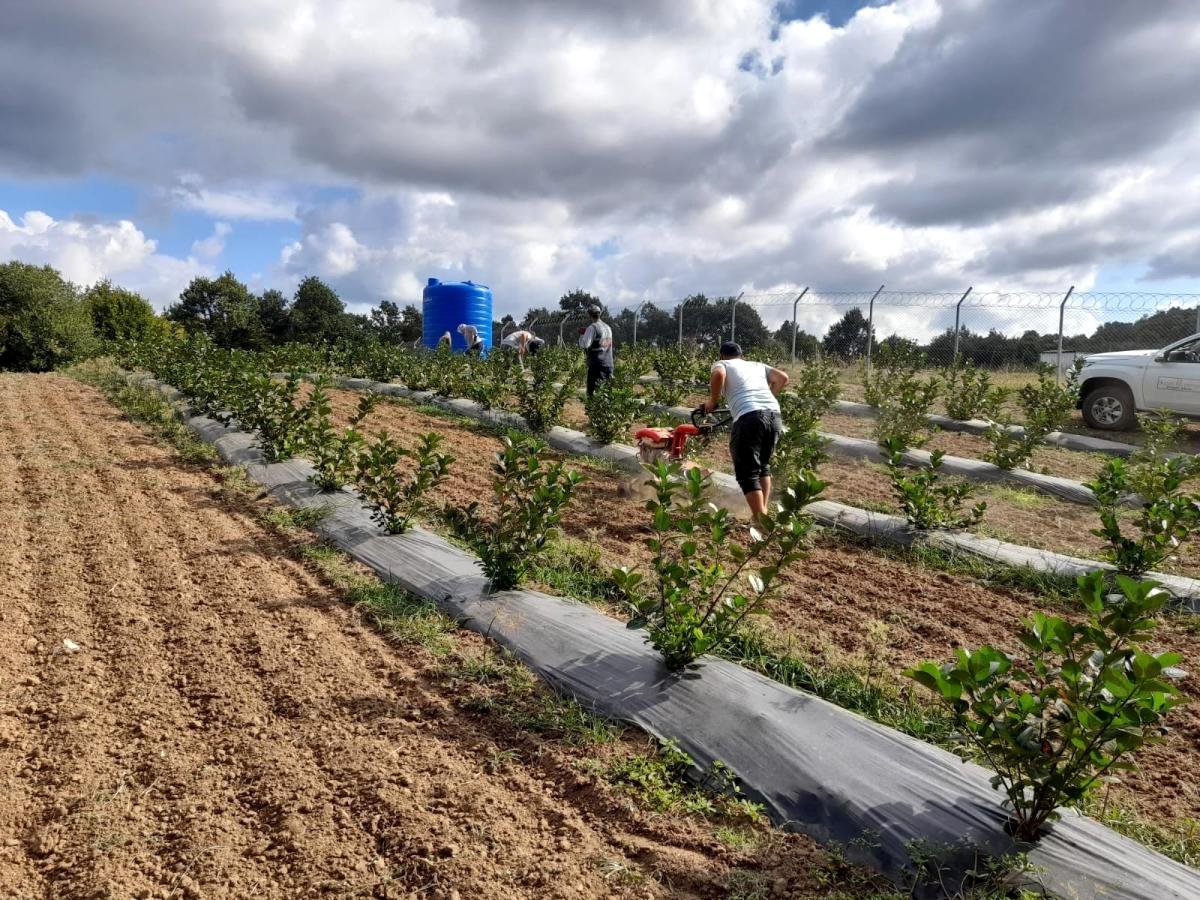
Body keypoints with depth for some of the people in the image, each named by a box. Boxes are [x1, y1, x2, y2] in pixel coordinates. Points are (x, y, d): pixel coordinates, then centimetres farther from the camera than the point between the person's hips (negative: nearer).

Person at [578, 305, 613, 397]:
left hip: (596, 365, -7)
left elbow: (585, 344, -15)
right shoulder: (608, 328, 14)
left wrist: (582, 334, 0)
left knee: (593, 390, -5)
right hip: (608, 364, 7)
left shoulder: (592, 328, -10)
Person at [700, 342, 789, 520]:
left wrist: (712, 401, 6)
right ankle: (763, 512, 25)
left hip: (749, 417, -5)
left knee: (748, 473, 1)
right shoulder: (757, 365, 31)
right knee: (763, 465, 24)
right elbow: (783, 378, 21)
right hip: (774, 415, 6)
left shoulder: (721, 364, 17)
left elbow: (718, 375, -7)